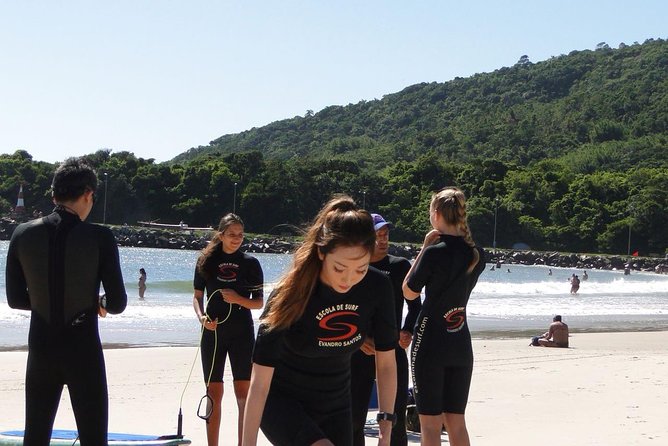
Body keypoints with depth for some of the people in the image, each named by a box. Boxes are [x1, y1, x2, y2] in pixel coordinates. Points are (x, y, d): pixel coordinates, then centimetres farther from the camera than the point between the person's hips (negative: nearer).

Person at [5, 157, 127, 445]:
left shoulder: (23, 234, -3)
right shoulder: (99, 238, -13)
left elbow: (15, 299, 4)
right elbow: (117, 304, -10)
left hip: (40, 348, 4)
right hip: (83, 349, -3)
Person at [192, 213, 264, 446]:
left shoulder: (250, 263, 1)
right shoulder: (206, 261, 5)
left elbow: (259, 303, 3)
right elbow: (197, 296, 9)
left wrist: (238, 299, -15)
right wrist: (202, 317, -10)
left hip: (242, 333, -1)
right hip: (213, 332, 1)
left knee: (244, 394, -7)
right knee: (214, 394, 5)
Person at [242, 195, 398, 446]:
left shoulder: (377, 288, -15)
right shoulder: (291, 294, -26)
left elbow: (386, 362, -4)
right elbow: (260, 382, -25)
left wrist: (386, 425, -8)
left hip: (334, 405, 5)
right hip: (282, 403, -4)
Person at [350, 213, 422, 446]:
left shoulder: (400, 266, 5)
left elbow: (415, 305, 9)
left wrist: (408, 332, -9)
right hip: (358, 354, 0)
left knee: (396, 419, -1)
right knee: (354, 418, 4)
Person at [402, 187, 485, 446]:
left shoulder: (435, 252, -15)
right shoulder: (476, 255, 4)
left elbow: (409, 292, -3)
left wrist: (424, 247, -2)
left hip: (430, 342, -6)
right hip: (461, 344, 6)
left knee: (430, 422, 1)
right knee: (456, 420, 12)